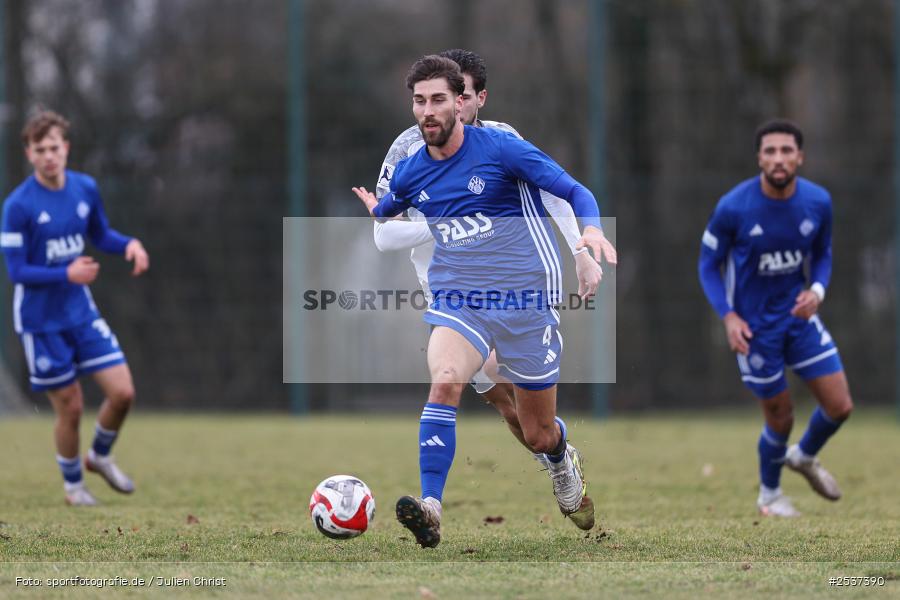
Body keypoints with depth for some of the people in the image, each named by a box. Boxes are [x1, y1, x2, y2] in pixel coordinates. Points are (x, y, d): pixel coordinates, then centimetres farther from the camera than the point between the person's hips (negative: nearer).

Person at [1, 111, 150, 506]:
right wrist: (67, 274, -28)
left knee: (122, 392, -3)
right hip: (40, 321, -5)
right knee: (70, 407, 1)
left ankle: (100, 456, 26)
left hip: (81, 312, 5)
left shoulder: (85, 189, -2)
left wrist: (129, 244, -6)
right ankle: (72, 484, 26)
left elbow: (100, 235, 15)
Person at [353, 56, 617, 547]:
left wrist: (592, 229, -27)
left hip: (523, 300, -2)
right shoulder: (409, 173, 3)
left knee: (538, 435, 8)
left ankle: (564, 463, 47)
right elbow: (382, 212, 30)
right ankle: (430, 508, -37)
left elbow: (575, 192, -13)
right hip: (456, 300, 2)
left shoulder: (500, 149, -11)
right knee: (444, 382, -30)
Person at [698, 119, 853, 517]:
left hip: (799, 315, 4)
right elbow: (709, 264, -7)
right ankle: (769, 494, 33)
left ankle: (804, 457, 34)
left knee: (840, 406, 0)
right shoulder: (733, 208, -20)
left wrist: (817, 290, -13)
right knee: (781, 420, 4)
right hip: (753, 325, -4)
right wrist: (728, 316, -19)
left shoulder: (818, 202, -9)